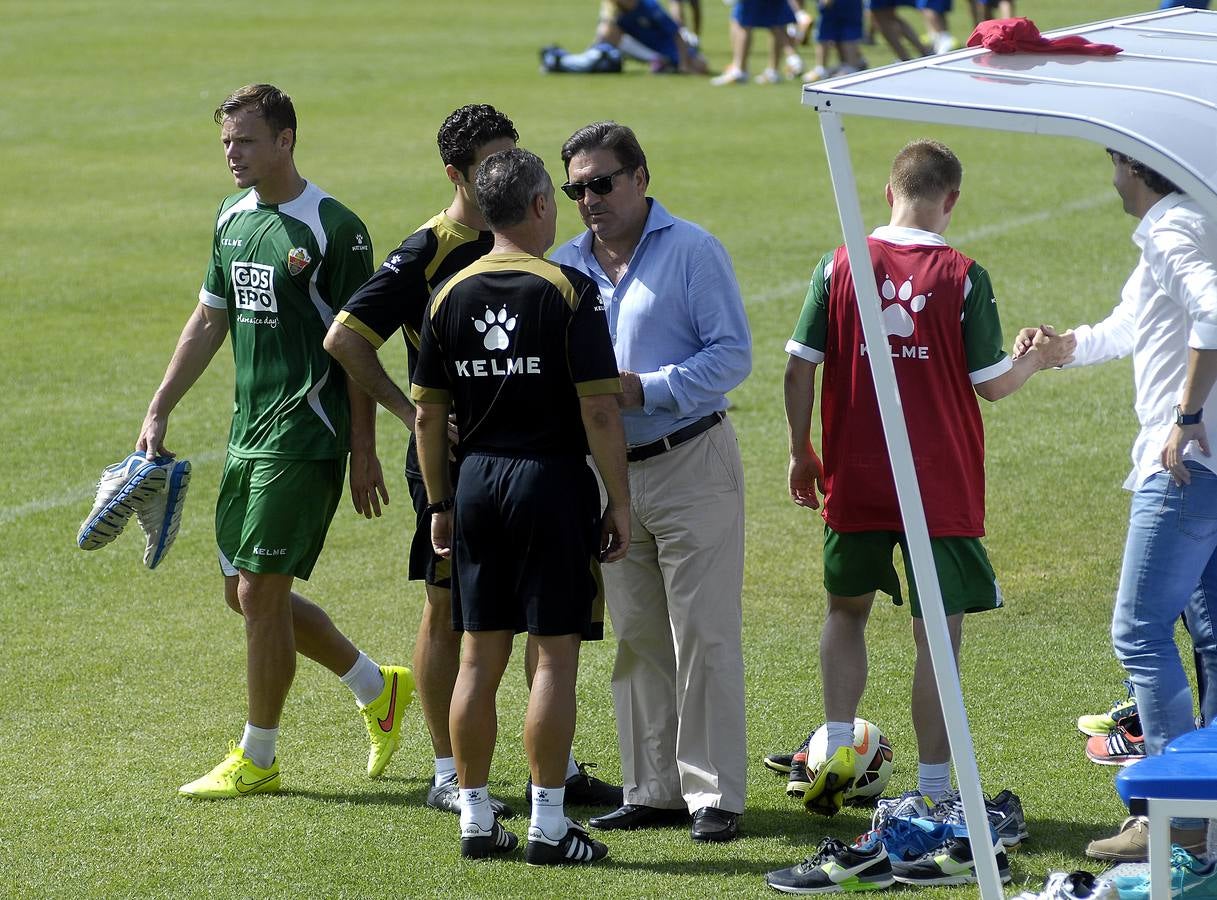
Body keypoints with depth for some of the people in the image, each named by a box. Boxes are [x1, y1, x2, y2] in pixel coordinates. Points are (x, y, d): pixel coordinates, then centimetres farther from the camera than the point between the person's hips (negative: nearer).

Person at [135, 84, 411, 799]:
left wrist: (363, 452, -12)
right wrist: (160, 411, 16)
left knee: (261, 593, -6)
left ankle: (258, 759, 8)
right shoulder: (234, 218, 11)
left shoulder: (335, 229, -12)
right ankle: (378, 688, 29)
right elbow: (210, 320, 19)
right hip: (248, 434, 8)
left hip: (305, 438, -8)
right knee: (247, 593, 12)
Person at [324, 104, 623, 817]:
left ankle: (558, 766, 17)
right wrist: (409, 411, -13)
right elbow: (344, 338, -13)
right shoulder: (428, 253, -12)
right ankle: (449, 776, 10)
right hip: (451, 458, -6)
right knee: (450, 610, 2)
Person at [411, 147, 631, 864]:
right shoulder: (570, 291, -10)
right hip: (552, 479, -5)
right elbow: (599, 410, -13)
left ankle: (476, 818, 13)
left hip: (477, 482, 5)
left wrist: (440, 503, 17)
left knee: (481, 657, 9)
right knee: (554, 655, 0)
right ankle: (549, 826, 0)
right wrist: (620, 502, -6)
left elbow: (428, 412, 8)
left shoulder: (452, 295, 5)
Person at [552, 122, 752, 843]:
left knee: (704, 636, -5)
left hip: (692, 465, -6)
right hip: (609, 470, 6)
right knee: (637, 640, 10)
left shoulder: (692, 250, -7)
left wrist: (644, 390, -19)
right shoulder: (567, 264, 9)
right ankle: (654, 791, 17)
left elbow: (734, 353, -12)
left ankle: (715, 796, -1)